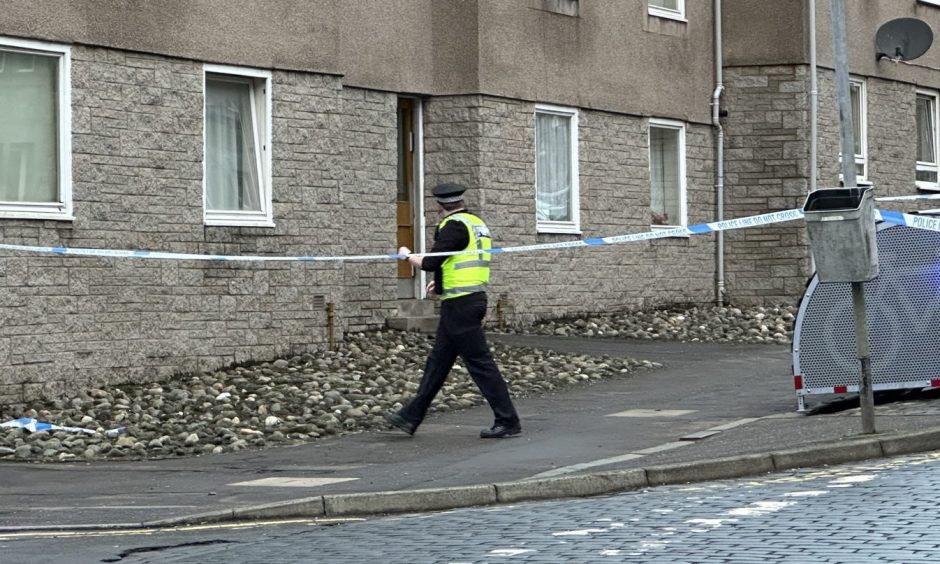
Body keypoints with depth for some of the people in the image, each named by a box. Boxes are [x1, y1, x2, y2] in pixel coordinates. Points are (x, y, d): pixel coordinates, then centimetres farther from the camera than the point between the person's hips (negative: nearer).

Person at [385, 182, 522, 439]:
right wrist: (443, 280, 33)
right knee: (438, 360, 13)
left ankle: (508, 421, -4)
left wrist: (407, 256, 1)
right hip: (474, 299, 10)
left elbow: (430, 263, -18)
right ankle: (410, 417, 18)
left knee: (480, 362, -6)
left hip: (460, 304, -10)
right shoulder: (477, 223, 13)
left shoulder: (454, 226, -15)